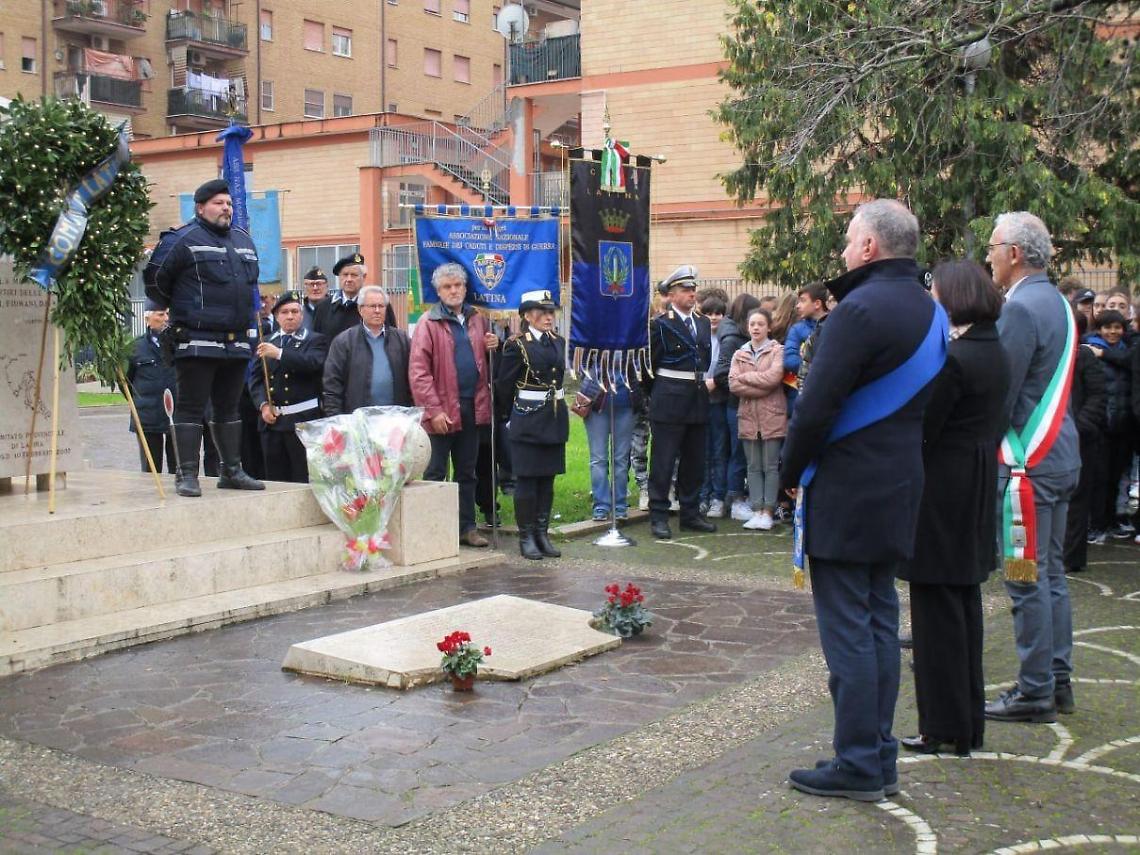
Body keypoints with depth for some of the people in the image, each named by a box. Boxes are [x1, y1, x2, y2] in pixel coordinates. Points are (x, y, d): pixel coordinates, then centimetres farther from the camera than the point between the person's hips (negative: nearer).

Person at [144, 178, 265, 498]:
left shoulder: (244, 240, 16)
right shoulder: (184, 240, -7)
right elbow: (155, 278, -4)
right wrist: (179, 307, 9)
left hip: (236, 342, 7)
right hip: (197, 341, -7)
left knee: (228, 408, 14)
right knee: (191, 408, -4)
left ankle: (231, 470, 21)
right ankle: (187, 474, -1)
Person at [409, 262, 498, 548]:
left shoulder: (477, 319, 11)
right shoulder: (428, 323, -7)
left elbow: (483, 360, 26)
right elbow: (418, 371, -12)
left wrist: (492, 347, 2)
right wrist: (433, 410, -17)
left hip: (471, 408, 6)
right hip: (442, 412, -5)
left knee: (467, 473, 13)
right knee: (435, 475, 2)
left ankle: (467, 527, 22)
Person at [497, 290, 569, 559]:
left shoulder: (558, 342, 10)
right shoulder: (517, 345, -8)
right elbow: (504, 385, -2)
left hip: (555, 419, 6)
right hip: (528, 421, -6)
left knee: (547, 479, 8)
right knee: (526, 479, -1)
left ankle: (542, 534, 15)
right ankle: (526, 537, 5)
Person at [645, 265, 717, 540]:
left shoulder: (703, 323, 12)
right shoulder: (660, 324, -7)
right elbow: (650, 362, -3)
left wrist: (701, 380, 13)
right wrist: (660, 392, 3)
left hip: (697, 398, 6)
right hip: (669, 400, -6)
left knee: (694, 461, 12)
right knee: (663, 461, -3)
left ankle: (690, 514, 21)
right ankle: (658, 517, 3)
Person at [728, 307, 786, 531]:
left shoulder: (777, 350, 0)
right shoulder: (739, 354, 12)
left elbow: (774, 377, -15)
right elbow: (733, 385, -1)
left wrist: (746, 377, -5)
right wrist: (762, 388, -10)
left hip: (772, 417, -4)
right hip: (748, 417, 4)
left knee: (771, 466, -1)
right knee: (754, 467, 6)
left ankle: (768, 512, 3)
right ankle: (757, 510, 10)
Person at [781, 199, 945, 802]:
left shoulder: (861, 309, -17)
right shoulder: (930, 311, 12)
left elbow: (817, 404, -19)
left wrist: (791, 471, -6)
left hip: (845, 492, -9)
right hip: (899, 488, 9)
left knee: (847, 628, -2)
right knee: (880, 622, 14)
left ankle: (858, 764, 3)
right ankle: (879, 757, 21)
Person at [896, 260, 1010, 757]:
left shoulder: (953, 359, -19)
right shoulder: (995, 353, 9)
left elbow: (920, 428, -18)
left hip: (941, 493, -9)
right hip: (977, 492, 9)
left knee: (937, 608, -1)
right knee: (965, 603, 16)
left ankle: (944, 729, 6)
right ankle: (969, 721, 25)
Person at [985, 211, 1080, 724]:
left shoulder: (1021, 309, -16)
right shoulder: (1056, 303, 14)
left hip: (1027, 462, -10)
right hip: (1059, 456, 10)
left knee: (1027, 580, -4)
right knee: (1050, 575, 15)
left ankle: (1035, 692, 2)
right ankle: (1058, 681, 23)